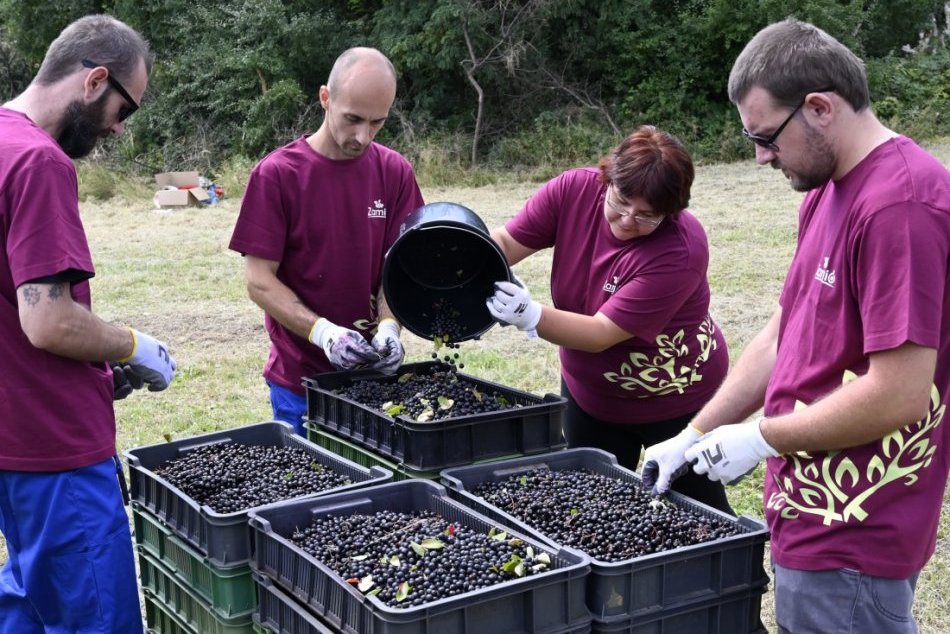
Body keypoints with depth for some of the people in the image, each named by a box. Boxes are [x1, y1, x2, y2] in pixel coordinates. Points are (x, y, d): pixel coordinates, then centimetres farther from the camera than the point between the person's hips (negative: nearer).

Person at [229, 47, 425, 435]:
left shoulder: (395, 172, 1)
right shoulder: (277, 174, -10)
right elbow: (259, 280, -10)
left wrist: (388, 326, -17)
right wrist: (323, 332, -23)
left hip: (376, 374, 3)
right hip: (300, 380, -3)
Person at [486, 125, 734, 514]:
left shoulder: (680, 251, -31)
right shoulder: (575, 190, -17)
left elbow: (603, 333, -31)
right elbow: (506, 242, -14)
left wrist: (531, 317, -45)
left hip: (675, 402, -4)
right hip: (590, 392, 5)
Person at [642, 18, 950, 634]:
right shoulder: (827, 192, 9)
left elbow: (899, 394, -25)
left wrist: (760, 438, -13)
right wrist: (695, 436, 10)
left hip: (848, 541, -9)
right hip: (819, 517, 9)